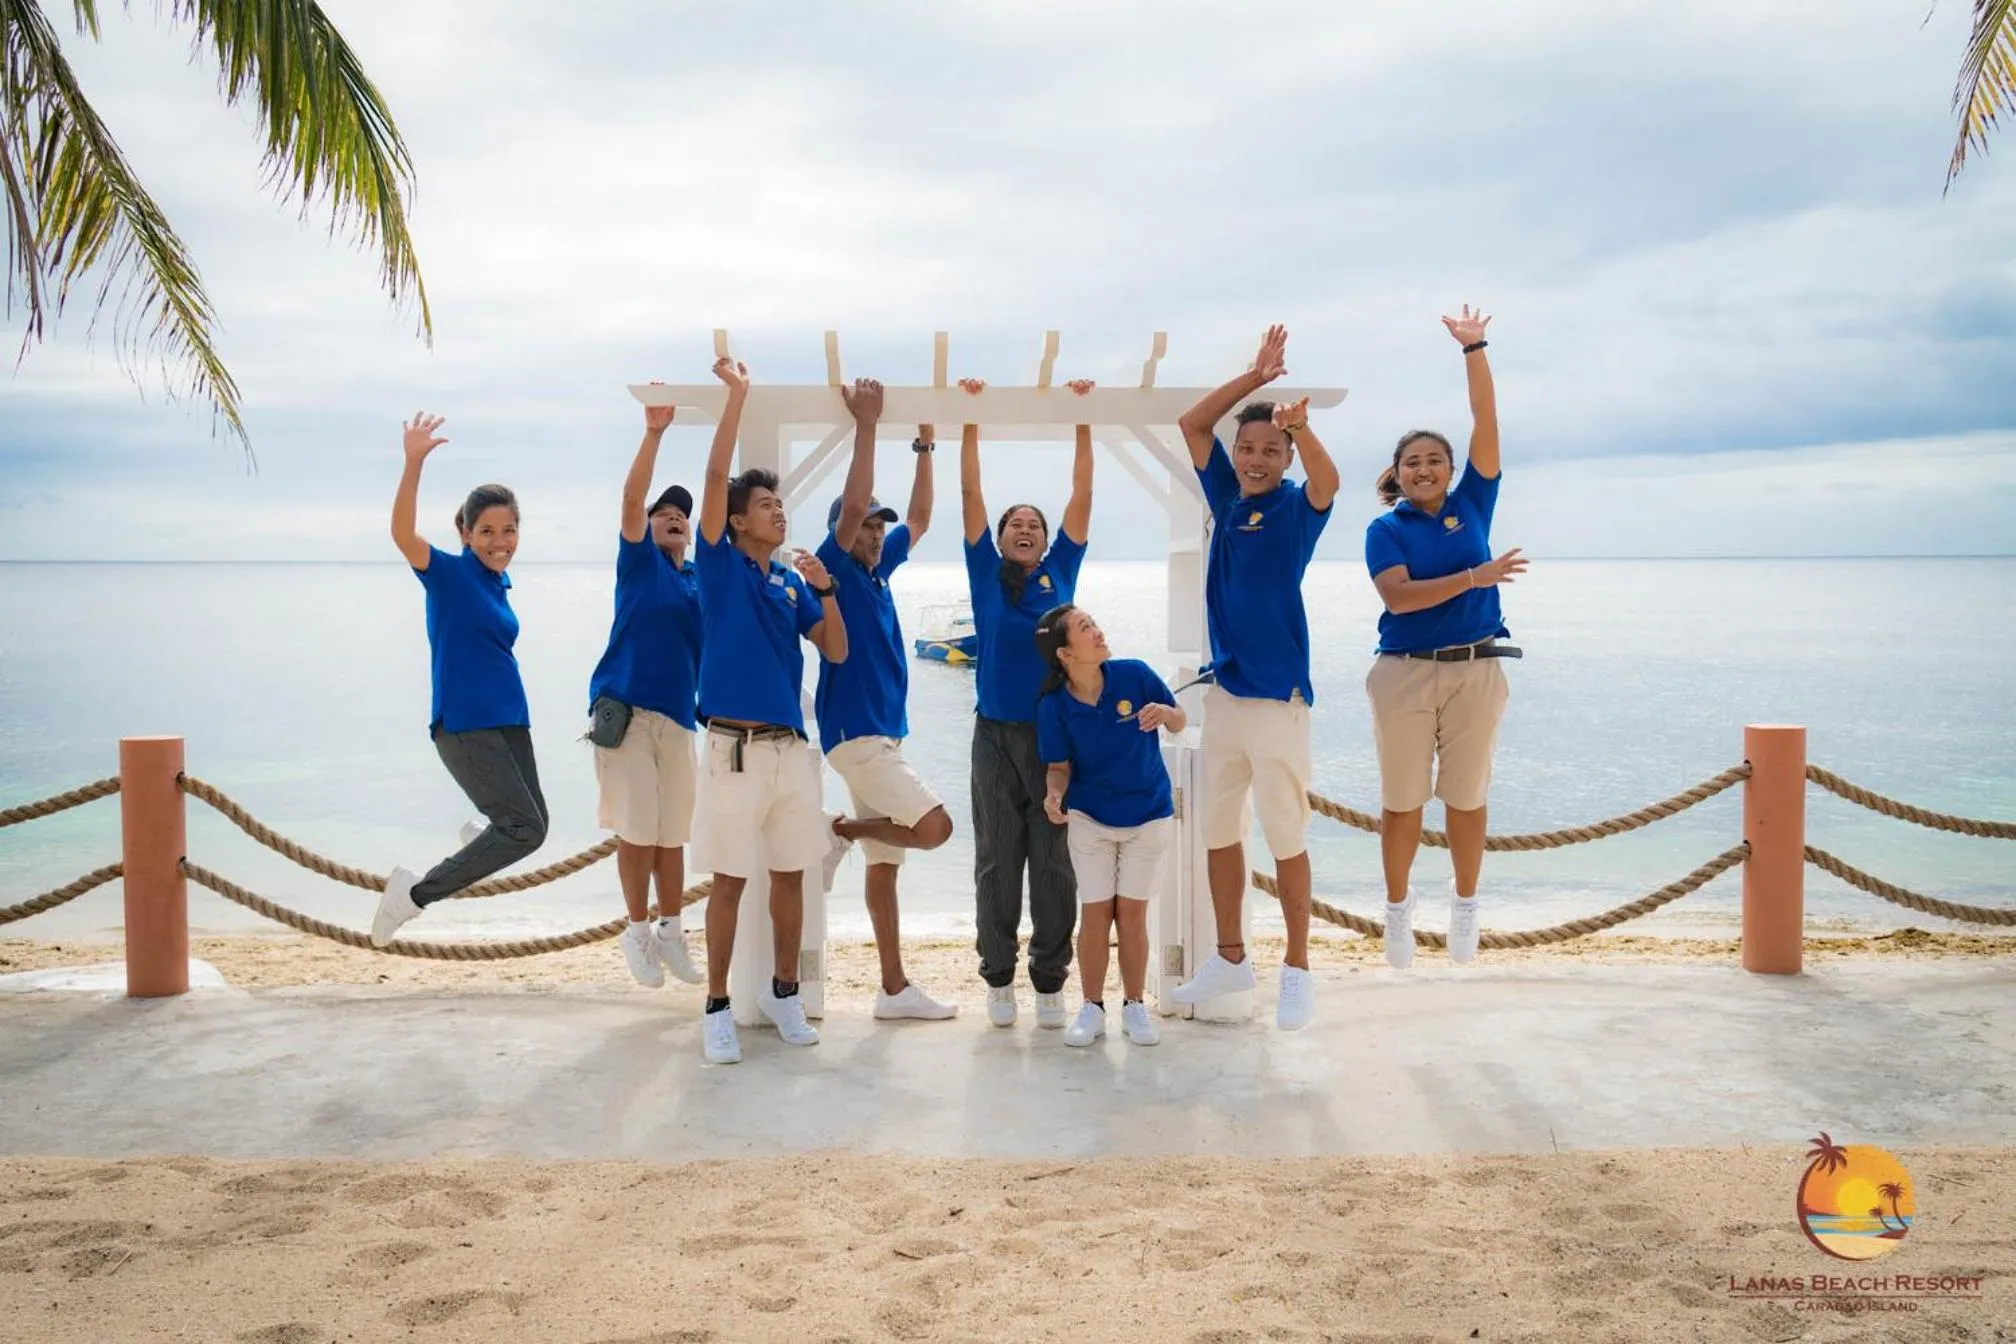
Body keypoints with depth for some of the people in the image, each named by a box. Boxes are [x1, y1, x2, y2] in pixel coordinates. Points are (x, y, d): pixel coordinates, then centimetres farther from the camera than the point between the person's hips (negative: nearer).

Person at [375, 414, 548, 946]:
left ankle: (480, 838, 36)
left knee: (530, 826, 4)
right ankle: (416, 892, -3)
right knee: (525, 828, -14)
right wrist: (413, 463, -38)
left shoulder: (500, 584, 12)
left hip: (510, 720, 7)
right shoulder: (448, 574, -8)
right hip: (464, 724, -7)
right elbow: (402, 532, -26)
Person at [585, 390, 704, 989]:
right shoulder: (640, 560, 3)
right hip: (625, 709, -4)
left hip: (678, 716, 4)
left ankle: (671, 932, 18)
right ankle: (638, 931, 10)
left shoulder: (702, 581, 15)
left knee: (672, 831, 8)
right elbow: (631, 499, -12)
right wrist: (654, 432, -21)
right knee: (636, 827, -3)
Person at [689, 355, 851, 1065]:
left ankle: (784, 992, 24)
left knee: (790, 873, 10)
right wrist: (736, 392, -10)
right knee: (730, 879, -1)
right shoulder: (720, 565, 1)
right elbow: (716, 477, -10)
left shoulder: (792, 584, 13)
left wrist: (825, 587, -5)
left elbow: (837, 651, 8)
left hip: (791, 745, 5)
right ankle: (718, 1008, 9)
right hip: (735, 745, -5)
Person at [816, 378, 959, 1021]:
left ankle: (895, 989, 11)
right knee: (934, 826, -18)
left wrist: (924, 443, 17)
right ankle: (843, 830, 5)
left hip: (883, 732, 8)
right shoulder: (835, 570, -7)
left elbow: (920, 519, 23)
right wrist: (865, 424, -18)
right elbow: (852, 503, -19)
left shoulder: (878, 569, 14)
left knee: (884, 863, 8)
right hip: (855, 733, -8)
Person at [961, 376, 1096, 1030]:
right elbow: (970, 494, 2)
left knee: (1054, 864, 3)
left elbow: (1082, 498, 5)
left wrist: (1083, 423, 2)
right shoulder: (985, 573, 6)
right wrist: (970, 422, -2)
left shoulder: (1061, 571, 8)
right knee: (997, 862, 5)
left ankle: (1050, 981, 10)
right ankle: (998, 977, 14)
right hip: (996, 732, 0)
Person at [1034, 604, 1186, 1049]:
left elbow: (1181, 723, -4)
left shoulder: (1133, 674, -16)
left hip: (1148, 814, 0)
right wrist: (1055, 794, -26)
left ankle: (1134, 1006, 18)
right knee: (1095, 912, 2)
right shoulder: (1054, 706, -15)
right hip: (1089, 817, 0)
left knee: (1132, 912, 4)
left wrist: (1164, 712, -26)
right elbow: (1060, 766, -5)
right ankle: (1092, 1008, 16)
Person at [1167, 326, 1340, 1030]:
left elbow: (1328, 480, -28)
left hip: (1278, 698, -6)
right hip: (1224, 691, 6)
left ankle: (1297, 970, 11)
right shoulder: (1227, 495, 9)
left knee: (1286, 837, 1)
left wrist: (1302, 429, -46)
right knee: (1219, 833, 12)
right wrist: (1255, 377, 0)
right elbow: (1191, 424, 8)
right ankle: (1230, 957, 25)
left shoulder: (1297, 506, -5)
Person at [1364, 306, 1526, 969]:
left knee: (1466, 796, 9)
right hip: (1404, 673, -1)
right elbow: (1397, 596, -15)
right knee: (1402, 801, 7)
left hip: (1475, 668, 1)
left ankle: (1465, 907, 24)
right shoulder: (1386, 529, 0)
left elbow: (1486, 422, -1)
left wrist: (1474, 349, -5)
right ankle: (1398, 909, 21)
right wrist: (1472, 577, -22)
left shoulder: (1472, 506, 5)